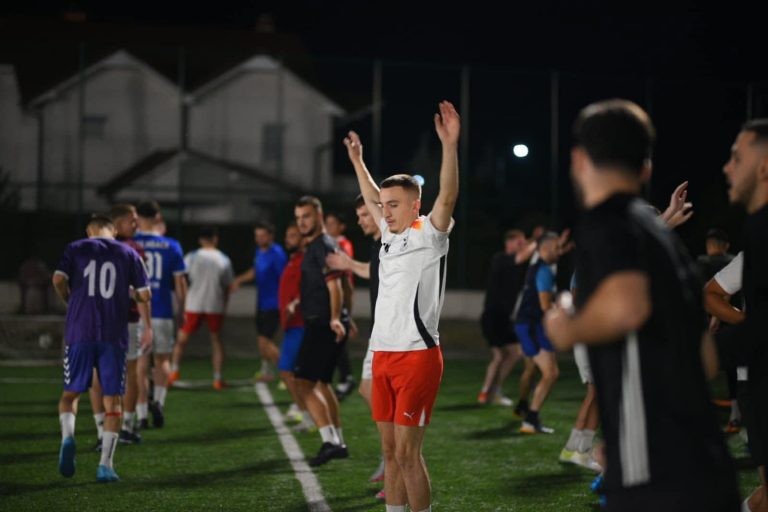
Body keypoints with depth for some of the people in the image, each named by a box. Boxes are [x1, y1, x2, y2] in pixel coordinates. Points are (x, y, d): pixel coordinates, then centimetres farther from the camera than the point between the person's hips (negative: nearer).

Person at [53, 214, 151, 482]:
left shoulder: (75, 249, 7)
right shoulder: (128, 254, 8)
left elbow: (58, 279, -8)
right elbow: (145, 295, 5)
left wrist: (70, 301, 11)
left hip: (79, 332, 0)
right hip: (114, 336, 0)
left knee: (70, 393, 13)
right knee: (112, 400, 6)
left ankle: (67, 436, -15)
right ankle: (105, 465, 0)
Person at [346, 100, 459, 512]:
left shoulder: (429, 235, -6)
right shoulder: (389, 235, 14)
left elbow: (448, 195, -22)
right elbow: (372, 200, 33)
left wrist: (449, 145, -31)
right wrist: (358, 162, 40)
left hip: (417, 356, -7)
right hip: (383, 355, 8)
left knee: (407, 452, -8)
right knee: (390, 451, 10)